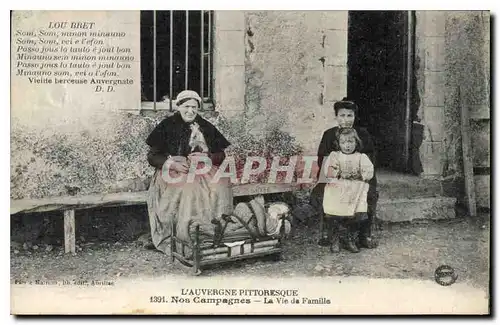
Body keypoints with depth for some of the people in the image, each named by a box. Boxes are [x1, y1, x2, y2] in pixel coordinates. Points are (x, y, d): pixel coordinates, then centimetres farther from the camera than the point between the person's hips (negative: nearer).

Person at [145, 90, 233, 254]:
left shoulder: (206, 127, 11)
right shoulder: (167, 126, 3)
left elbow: (221, 156, 9)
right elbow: (152, 156, 0)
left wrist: (206, 157, -13)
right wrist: (173, 163, -17)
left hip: (203, 170, 3)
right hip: (173, 172, -2)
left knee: (221, 186, -29)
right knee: (189, 190, -36)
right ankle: (184, 240, -27)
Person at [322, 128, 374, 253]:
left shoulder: (361, 157, 14)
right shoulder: (334, 155, 12)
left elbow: (369, 173, 4)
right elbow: (329, 171, -1)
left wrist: (358, 175, -12)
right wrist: (342, 174, -13)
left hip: (356, 191, 1)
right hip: (336, 189, -1)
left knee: (355, 215, -9)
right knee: (333, 216, -12)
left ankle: (350, 240, 11)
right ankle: (334, 241, 4)